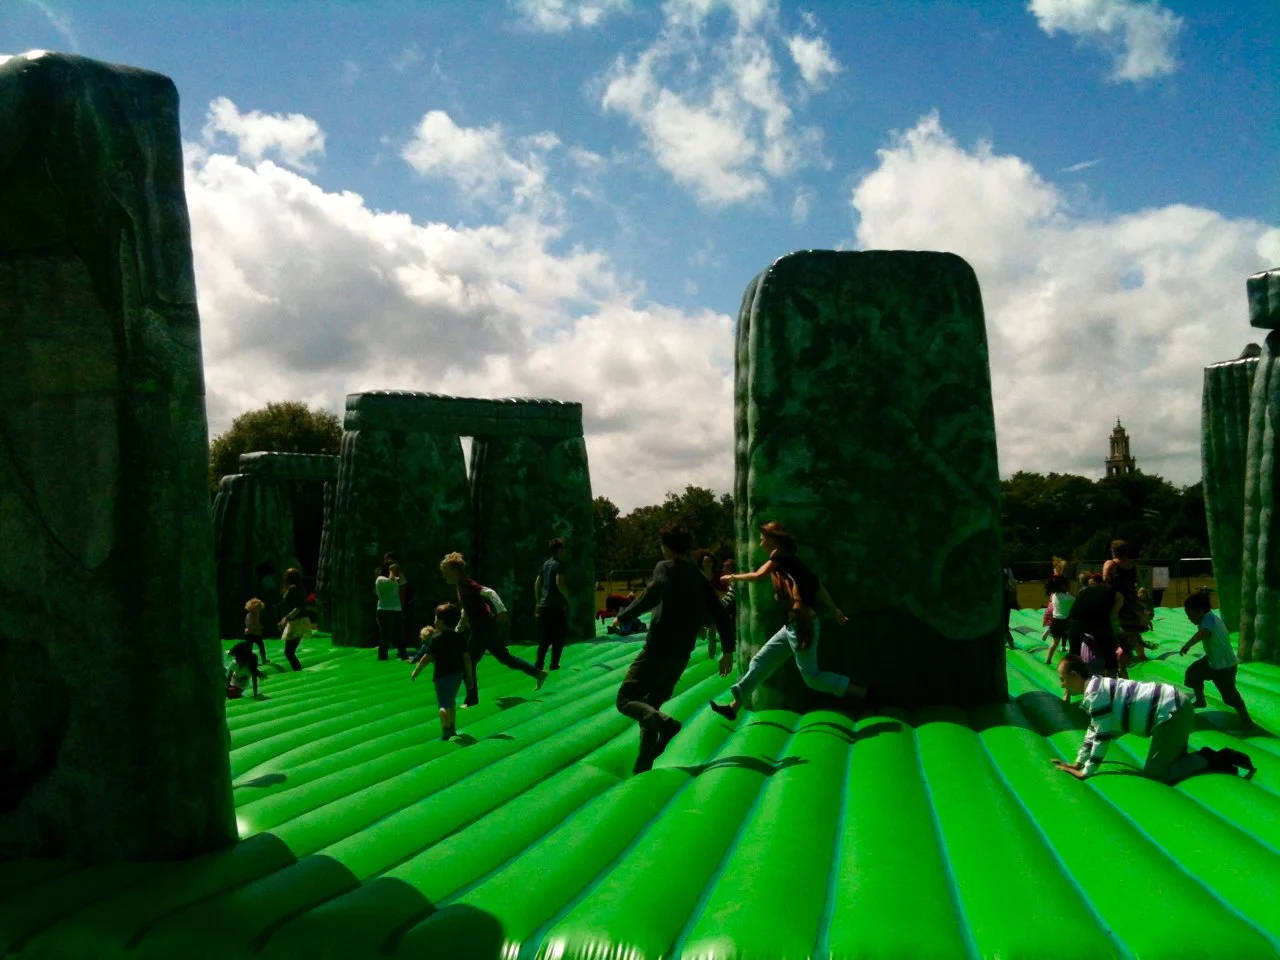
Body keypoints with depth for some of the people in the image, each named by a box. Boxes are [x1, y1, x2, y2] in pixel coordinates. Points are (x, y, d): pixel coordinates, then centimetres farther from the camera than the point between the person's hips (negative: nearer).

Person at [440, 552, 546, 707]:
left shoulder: (467, 585, -18)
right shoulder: (461, 586, 11)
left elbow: (490, 592, -32)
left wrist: (501, 610, -42)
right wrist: (459, 629, 29)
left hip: (483, 629, -10)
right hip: (486, 628, 10)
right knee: (505, 657, 17)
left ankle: (471, 700, 9)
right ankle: (538, 672, 23)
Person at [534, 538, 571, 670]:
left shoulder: (546, 563, 13)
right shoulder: (559, 564, -10)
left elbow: (537, 583, 15)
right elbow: (559, 583, -21)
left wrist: (538, 602, 20)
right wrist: (568, 598, -9)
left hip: (544, 606, 7)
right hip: (556, 606, -7)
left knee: (544, 638, 11)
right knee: (558, 638, 3)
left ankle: (539, 664, 7)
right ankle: (554, 664, 1)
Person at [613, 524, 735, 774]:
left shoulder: (666, 567, -5)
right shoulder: (699, 577, 14)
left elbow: (652, 594, -27)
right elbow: (721, 615, 12)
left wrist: (623, 616, -17)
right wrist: (728, 651, 16)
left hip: (658, 650, -7)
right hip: (681, 655, 7)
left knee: (626, 699, 0)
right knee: (651, 704, 18)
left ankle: (663, 722, -29)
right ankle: (643, 767, 11)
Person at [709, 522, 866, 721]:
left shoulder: (780, 555, -10)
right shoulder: (788, 560, 15)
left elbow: (758, 575, -24)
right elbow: (816, 583, 15)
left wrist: (734, 576, -8)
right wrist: (834, 611, 18)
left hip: (801, 624, -10)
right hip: (793, 625, 10)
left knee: (812, 676, -2)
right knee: (760, 661, 9)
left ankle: (862, 694, 6)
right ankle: (734, 707, 13)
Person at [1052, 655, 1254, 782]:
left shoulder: (1095, 694, -14)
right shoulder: (1096, 688, 16)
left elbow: (1102, 736, -14)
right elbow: (1093, 730, 23)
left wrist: (1086, 771, -6)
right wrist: (1078, 763, 22)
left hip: (1171, 713, -11)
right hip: (1176, 706, 11)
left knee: (1155, 774, -6)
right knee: (1172, 762, 23)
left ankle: (1210, 760, -3)